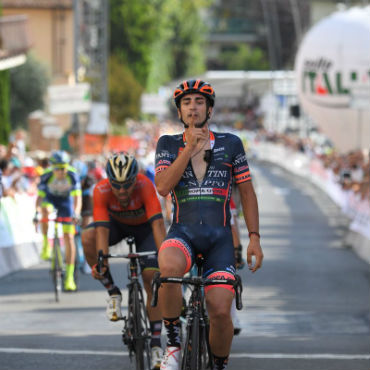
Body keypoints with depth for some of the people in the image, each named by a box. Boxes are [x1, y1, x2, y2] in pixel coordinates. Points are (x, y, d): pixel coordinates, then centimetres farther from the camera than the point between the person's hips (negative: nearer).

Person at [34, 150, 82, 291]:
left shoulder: (72, 175, -29)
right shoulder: (46, 176, -29)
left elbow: (77, 198, -32)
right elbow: (40, 196, -25)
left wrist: (76, 213, -50)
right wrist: (37, 213, -40)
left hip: (65, 200, 0)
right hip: (50, 198, 0)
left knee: (69, 237, -8)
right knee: (45, 210, -38)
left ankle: (69, 276, -3)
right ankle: (46, 243, -17)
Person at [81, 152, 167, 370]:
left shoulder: (145, 186, -37)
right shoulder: (101, 191, -33)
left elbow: (158, 223, -45)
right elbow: (102, 229, -39)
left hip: (144, 226, -1)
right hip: (117, 222, 2)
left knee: (152, 279, -15)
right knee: (87, 238, -30)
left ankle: (156, 344, -8)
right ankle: (113, 292, -13)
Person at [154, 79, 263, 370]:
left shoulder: (230, 144, 7)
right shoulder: (169, 145, 7)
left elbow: (247, 193, 11)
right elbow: (163, 187, -8)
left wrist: (254, 238, 3)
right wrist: (190, 148, -13)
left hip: (220, 236, 1)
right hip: (183, 231, 0)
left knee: (220, 311, -15)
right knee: (169, 268, -36)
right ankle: (173, 343, -18)